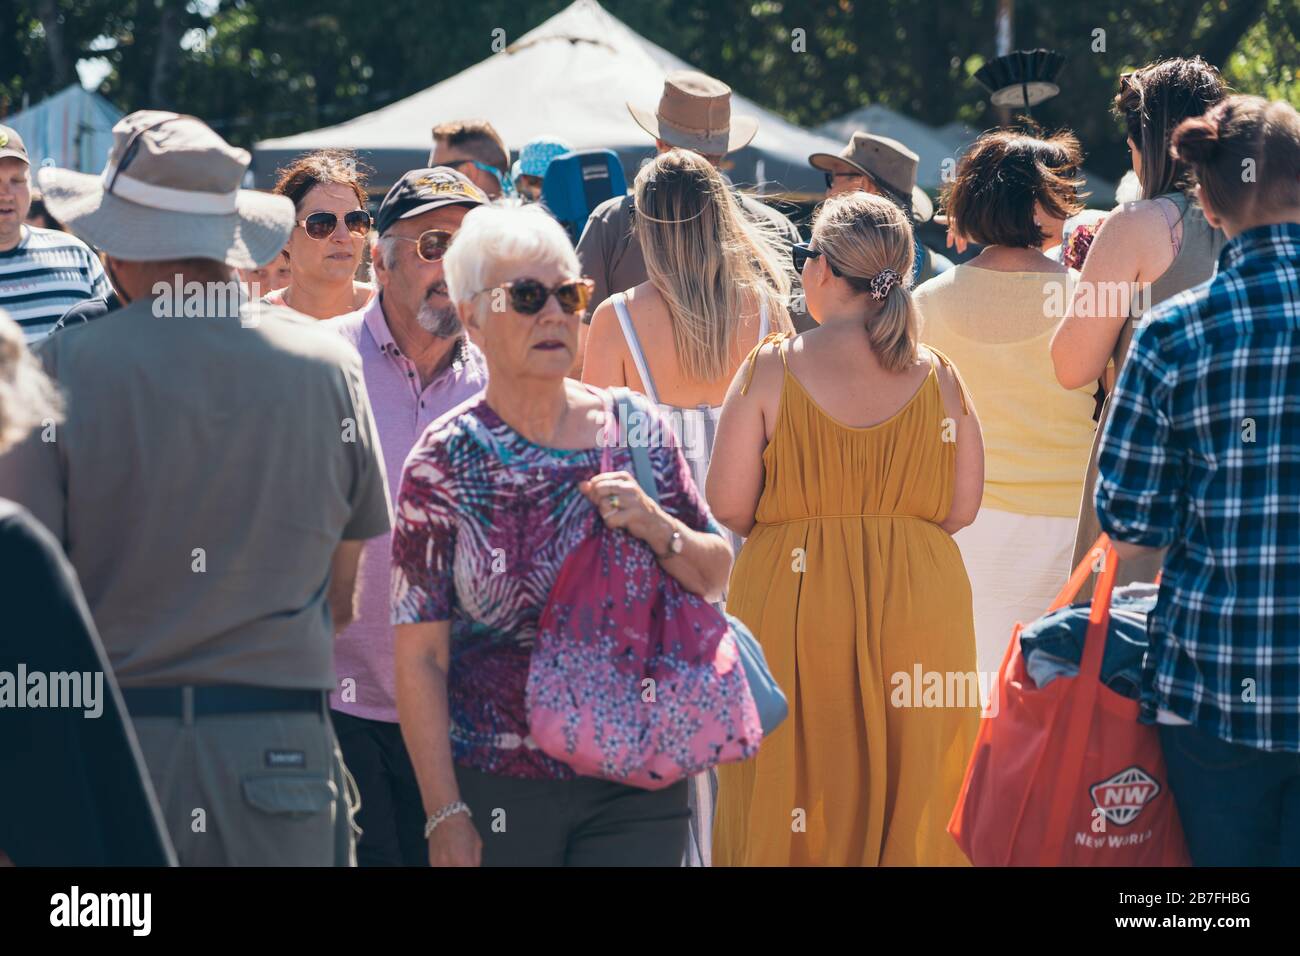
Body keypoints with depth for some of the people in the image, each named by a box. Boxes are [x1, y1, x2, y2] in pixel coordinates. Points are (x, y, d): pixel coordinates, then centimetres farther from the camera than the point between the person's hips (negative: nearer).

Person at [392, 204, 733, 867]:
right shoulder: (444, 463, -4)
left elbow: (715, 577, 11)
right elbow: (419, 657, -6)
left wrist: (652, 523, -10)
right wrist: (445, 815, -10)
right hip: (498, 791, -2)